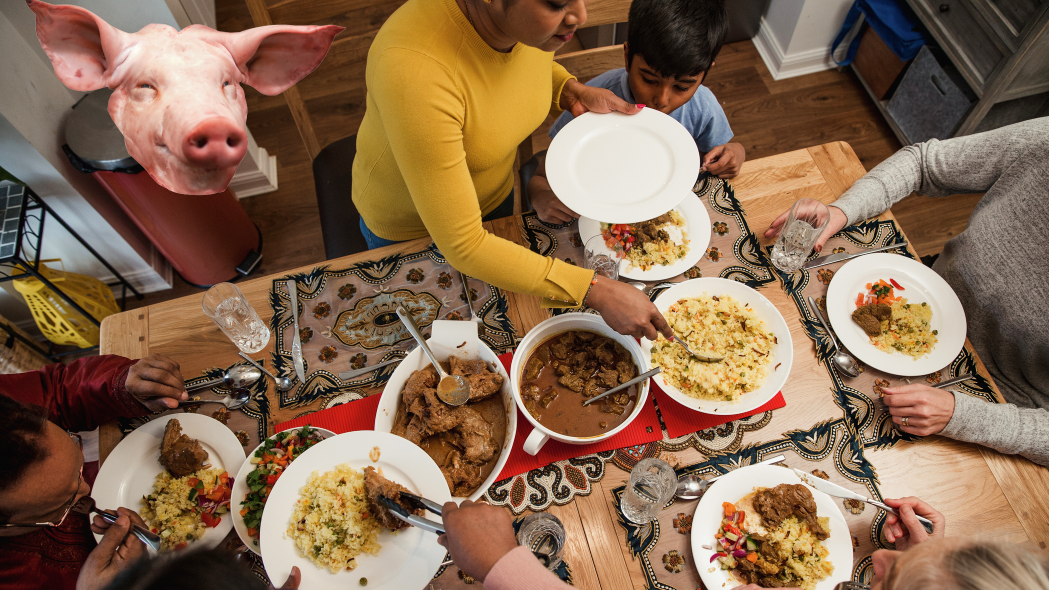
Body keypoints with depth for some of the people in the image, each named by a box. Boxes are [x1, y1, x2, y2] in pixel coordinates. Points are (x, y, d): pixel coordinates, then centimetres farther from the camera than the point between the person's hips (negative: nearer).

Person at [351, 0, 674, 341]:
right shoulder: (415, 72, -45)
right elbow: (462, 244, -41)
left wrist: (573, 93, -18)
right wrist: (596, 292, -39)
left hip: (494, 192, 6)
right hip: (408, 223, -5)